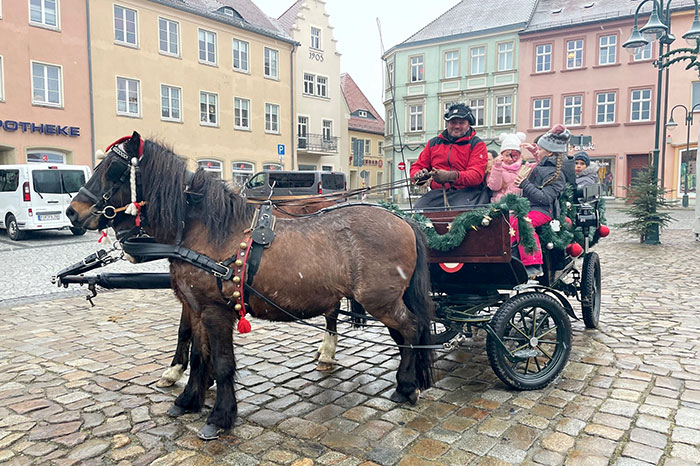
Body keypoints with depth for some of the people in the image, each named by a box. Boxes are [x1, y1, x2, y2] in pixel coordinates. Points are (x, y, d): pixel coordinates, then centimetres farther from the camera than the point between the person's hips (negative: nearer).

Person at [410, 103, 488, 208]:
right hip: (438, 192, 3)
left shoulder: (477, 144, 7)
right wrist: (419, 175, -4)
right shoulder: (433, 143, 19)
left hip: (467, 192, -3)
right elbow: (417, 166, 23)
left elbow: (476, 175, -7)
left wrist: (451, 176, -25)